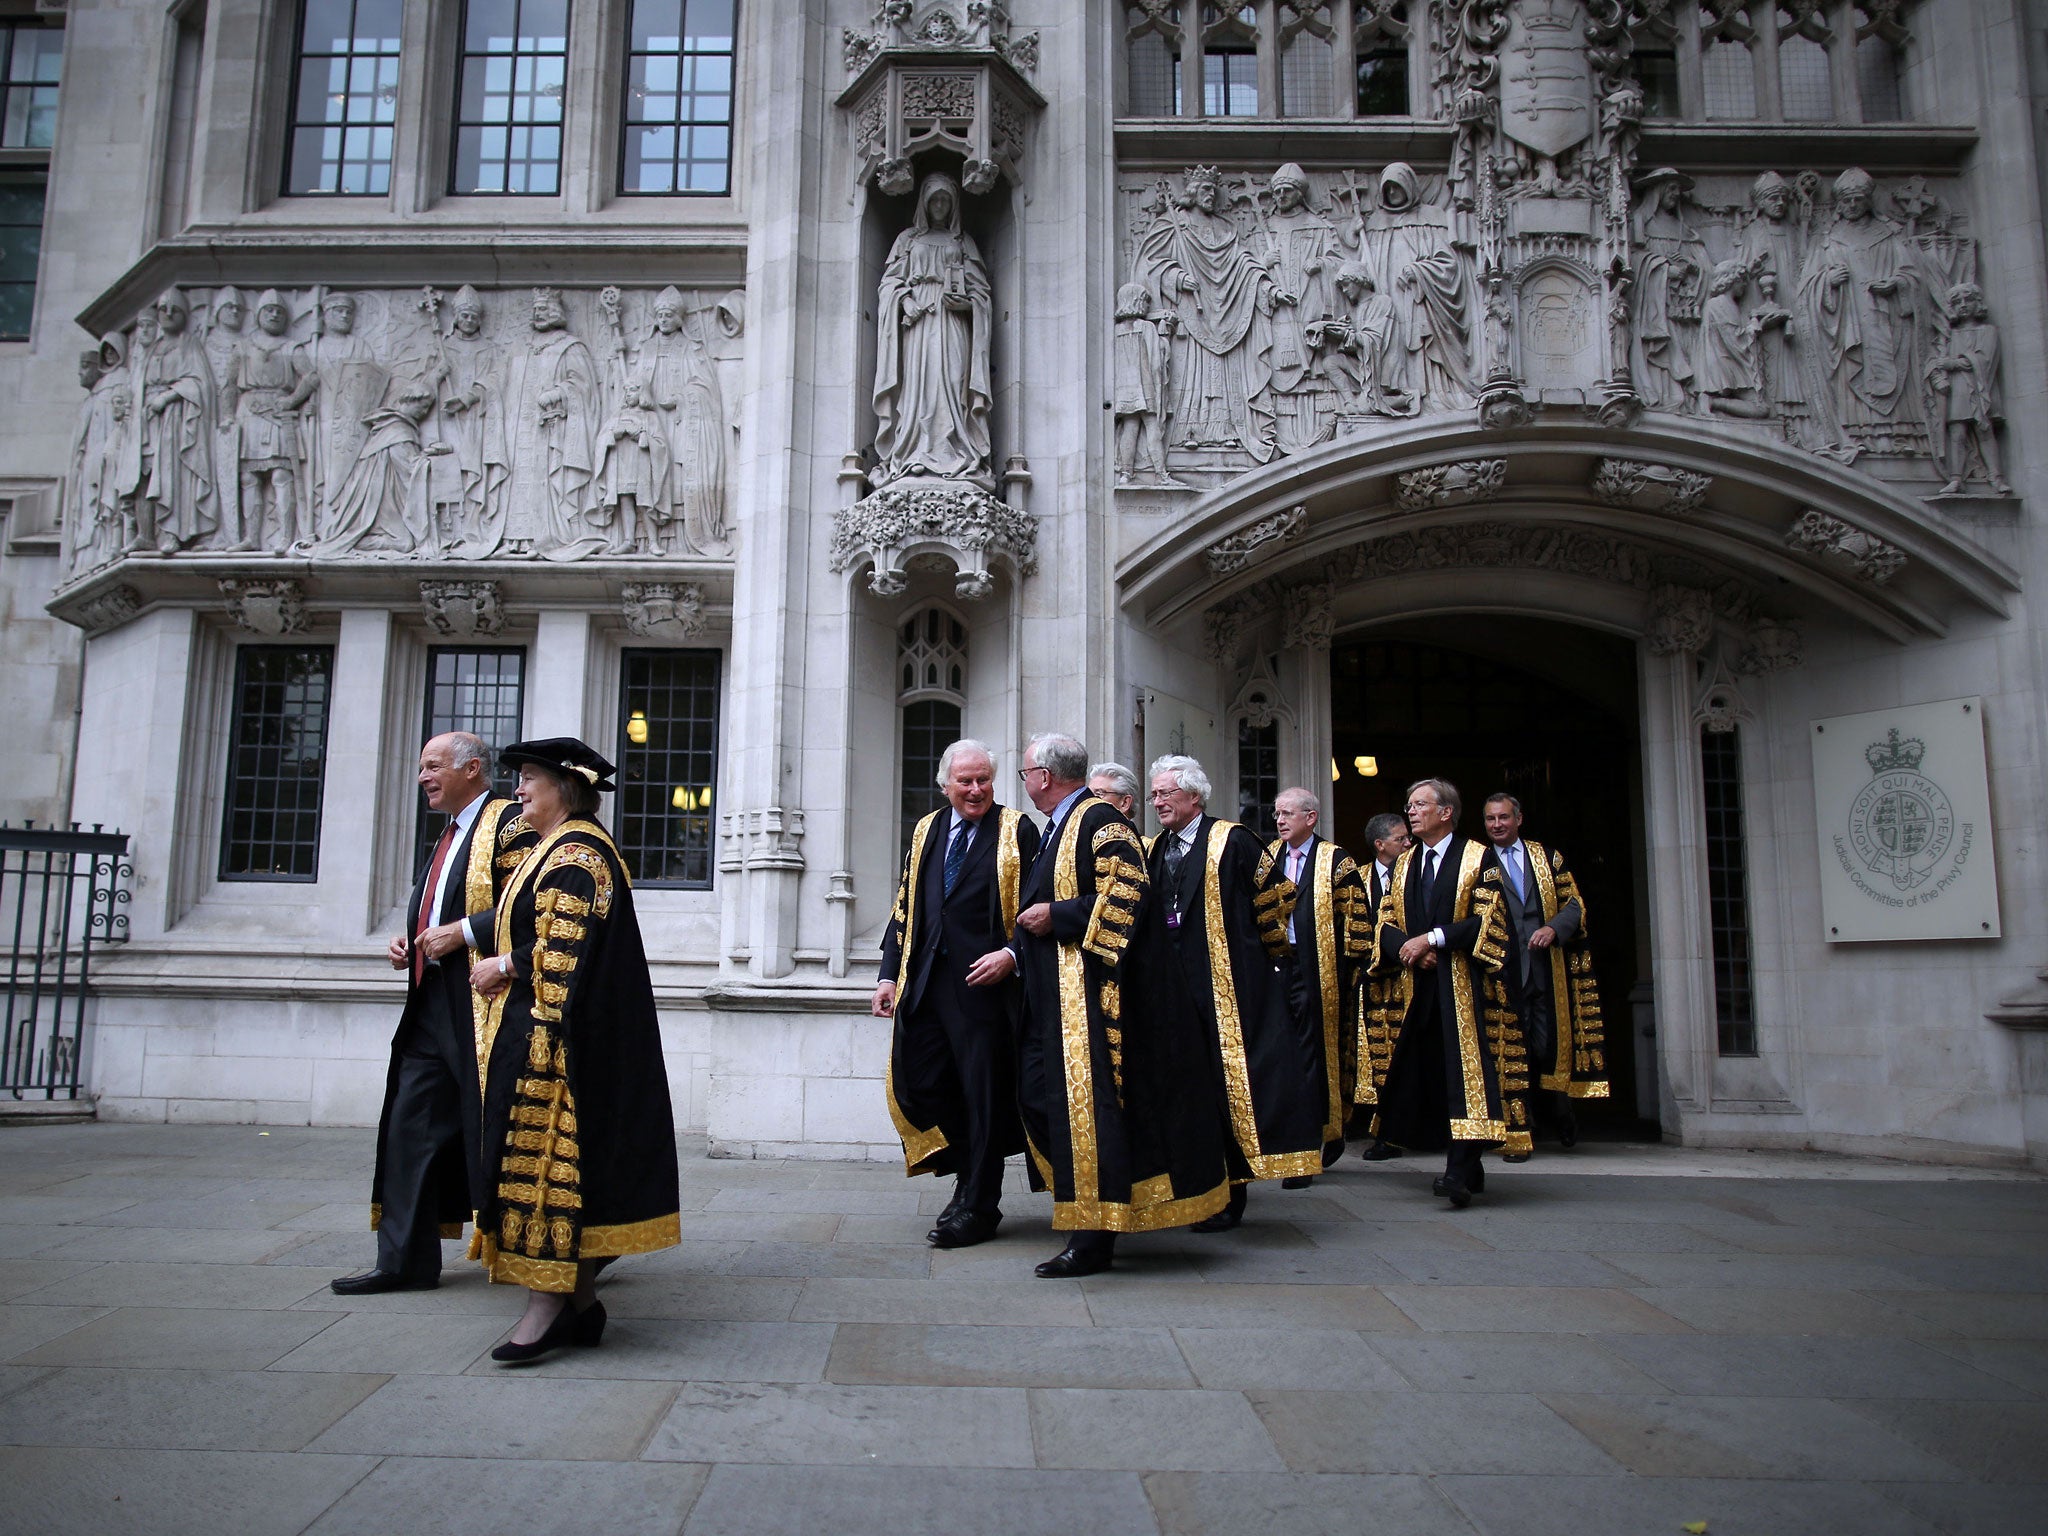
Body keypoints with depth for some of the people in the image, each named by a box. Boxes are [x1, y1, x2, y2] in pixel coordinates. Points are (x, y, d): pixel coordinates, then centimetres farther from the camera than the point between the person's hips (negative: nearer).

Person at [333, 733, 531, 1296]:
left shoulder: (509, 822, -8)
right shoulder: (449, 837, 21)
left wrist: (462, 933, -18)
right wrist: (409, 943, 12)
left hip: (482, 1003, -9)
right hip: (432, 1007, 9)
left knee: (492, 1132, -2)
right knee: (410, 1128, 8)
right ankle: (405, 1260, 15)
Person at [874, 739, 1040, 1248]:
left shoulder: (1017, 830, 1)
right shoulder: (925, 832, 16)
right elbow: (904, 906, 16)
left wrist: (1011, 954, -17)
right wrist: (889, 973, 8)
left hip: (985, 982, -5)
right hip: (924, 984, 5)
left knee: (984, 1096, 2)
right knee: (916, 1086, 7)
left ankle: (978, 1206, 16)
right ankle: (971, 1176, 27)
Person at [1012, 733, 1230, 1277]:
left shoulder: (1100, 820, -12)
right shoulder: (1057, 828, 18)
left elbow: (1127, 896, -21)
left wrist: (1054, 916, -18)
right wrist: (1017, 949, 19)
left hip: (1090, 992, -10)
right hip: (1054, 993, 10)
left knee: (1087, 1103, -8)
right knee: (1038, 1095, 10)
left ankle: (1094, 1238, -3)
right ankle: (1082, 1207, 22)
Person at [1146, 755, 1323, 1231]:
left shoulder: (1232, 842, -5)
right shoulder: (1154, 852, 13)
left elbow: (1275, 897, -1)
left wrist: (1268, 956, 5)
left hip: (1228, 990, -5)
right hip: (1172, 991, 5)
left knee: (1227, 1088, -2)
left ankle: (1227, 1196, 6)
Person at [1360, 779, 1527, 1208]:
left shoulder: (1479, 859, 1)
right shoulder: (1405, 863, 17)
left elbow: (1487, 920, -10)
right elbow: (1386, 923, 11)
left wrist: (1433, 939, -17)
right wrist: (1410, 947, -10)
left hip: (1463, 987, -5)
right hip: (1415, 990, 5)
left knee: (1464, 1072, -13)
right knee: (1426, 1073, 4)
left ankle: (1460, 1172, -17)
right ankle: (1467, 1168, 13)